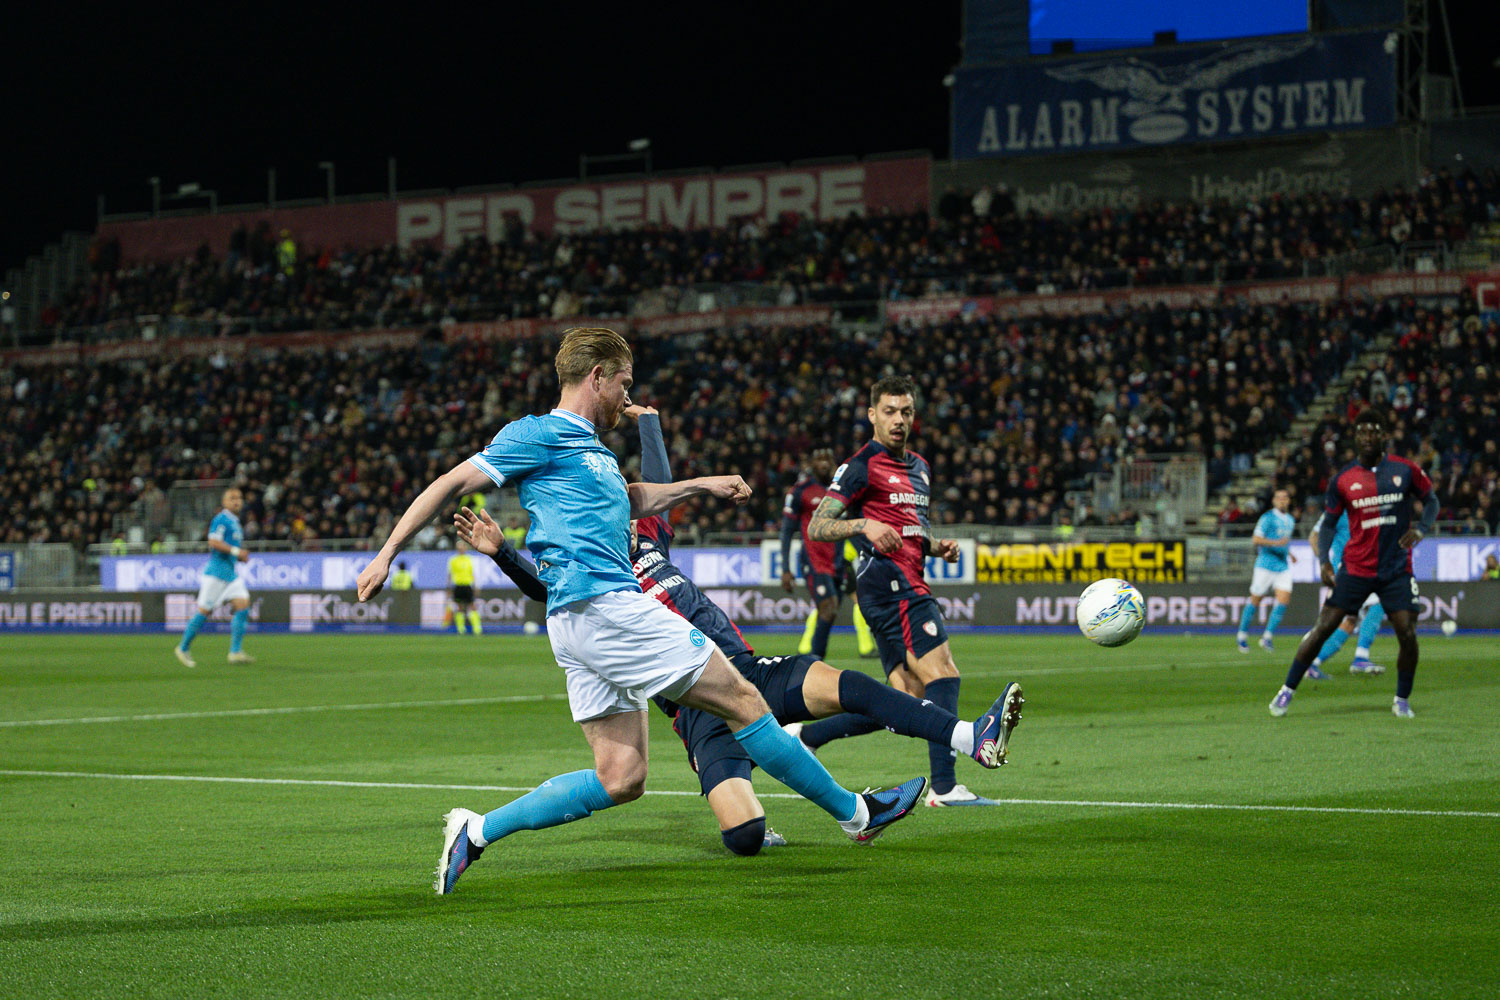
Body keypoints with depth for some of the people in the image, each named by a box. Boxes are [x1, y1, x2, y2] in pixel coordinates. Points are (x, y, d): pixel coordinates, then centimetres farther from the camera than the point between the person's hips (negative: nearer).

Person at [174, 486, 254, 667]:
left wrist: (241, 556, 12)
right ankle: (183, 648, 10)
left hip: (231, 573, 9)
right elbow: (214, 542, -21)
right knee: (204, 611, -3)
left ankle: (235, 652, -10)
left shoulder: (235, 523, 18)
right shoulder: (221, 519, -10)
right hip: (216, 572, -9)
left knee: (243, 605, -7)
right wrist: (236, 551, -20)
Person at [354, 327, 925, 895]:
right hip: (602, 605, -10)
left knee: (620, 778, 3)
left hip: (578, 624, 10)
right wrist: (387, 555, -6)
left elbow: (635, 500, 44)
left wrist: (703, 485, 39)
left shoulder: (591, 449, 24)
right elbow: (451, 485, -3)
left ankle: (476, 830, 1)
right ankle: (855, 814, 4)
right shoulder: (539, 435, -3)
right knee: (740, 699, -3)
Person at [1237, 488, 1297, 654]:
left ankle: (1267, 637, -3)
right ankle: (1242, 636, 15)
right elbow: (1256, 539, -14)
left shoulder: (1290, 520, 16)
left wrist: (1289, 553, 15)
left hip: (1283, 566, 6)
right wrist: (1276, 542, -25)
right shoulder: (1268, 518, -8)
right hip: (1266, 564, -6)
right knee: (1255, 600, 0)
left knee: (1284, 599, -10)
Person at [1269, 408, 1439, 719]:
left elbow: (1431, 500, 12)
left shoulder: (1406, 470, -1)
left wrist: (1420, 530, -7)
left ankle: (1402, 700, 12)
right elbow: (1328, 522, 8)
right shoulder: (1342, 480, -1)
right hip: (1356, 567, 0)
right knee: (1323, 628, -5)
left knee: (1407, 634, -9)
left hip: (1397, 568, 0)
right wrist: (1324, 560, -7)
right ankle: (1287, 691, 7)